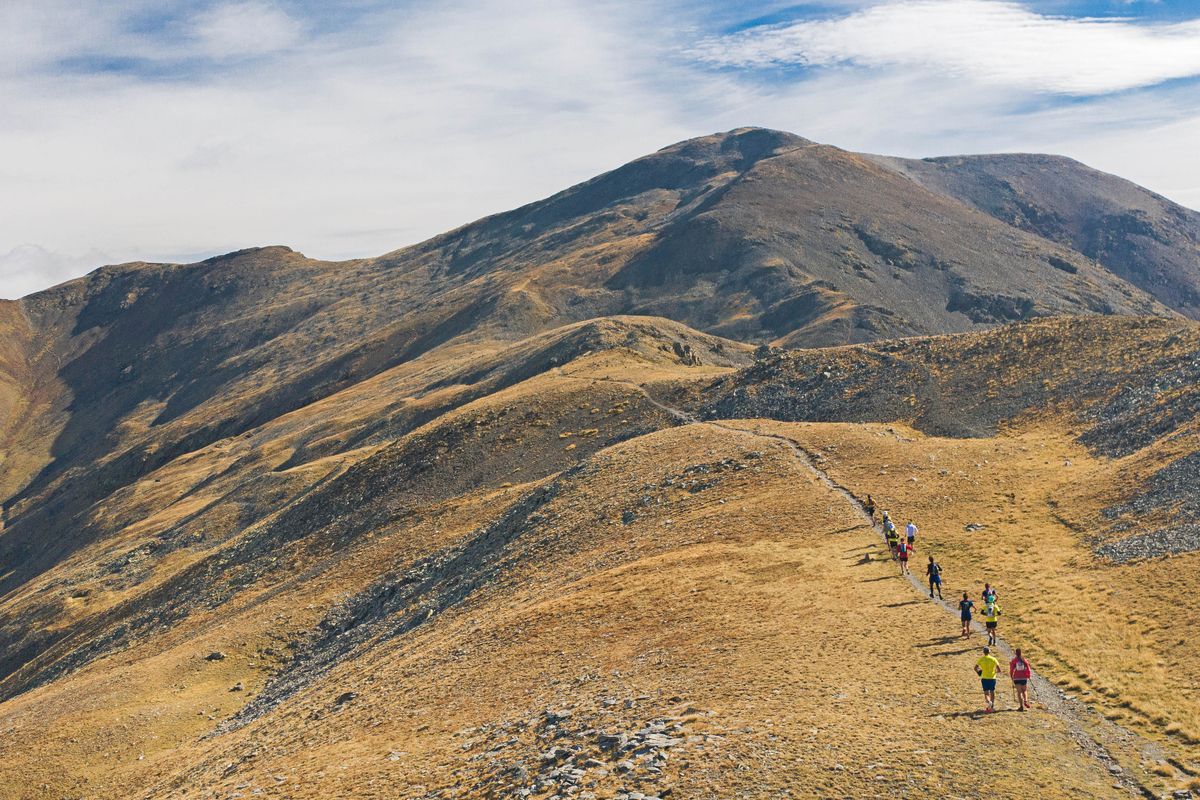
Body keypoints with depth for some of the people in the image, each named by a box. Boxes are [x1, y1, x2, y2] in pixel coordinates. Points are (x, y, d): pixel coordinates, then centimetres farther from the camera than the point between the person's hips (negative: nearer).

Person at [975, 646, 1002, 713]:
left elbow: (975, 668, -4)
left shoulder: (981, 659, -2)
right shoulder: (993, 659, -3)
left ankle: (989, 702, -29)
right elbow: (999, 670, -4)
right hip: (992, 678, 1)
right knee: (992, 692, 17)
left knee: (986, 693, 0)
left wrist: (978, 672, 15)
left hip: (984, 678, -1)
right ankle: (992, 706, 21)